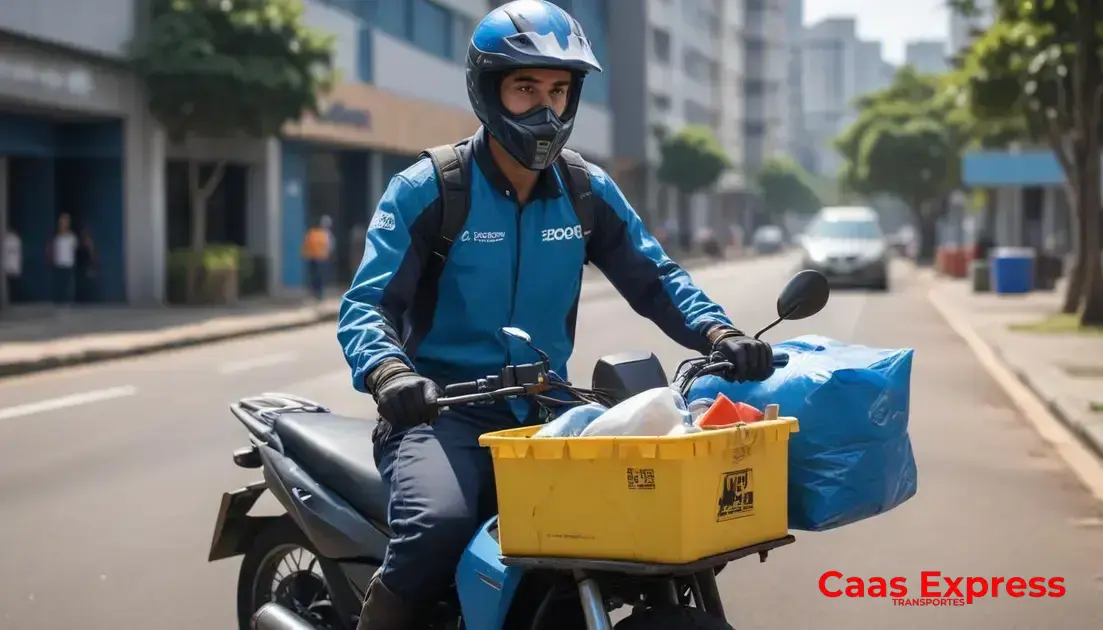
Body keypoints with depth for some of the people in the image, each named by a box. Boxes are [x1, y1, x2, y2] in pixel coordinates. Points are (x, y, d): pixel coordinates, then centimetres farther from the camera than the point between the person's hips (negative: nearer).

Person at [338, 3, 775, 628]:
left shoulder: (589, 192, 7)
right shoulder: (426, 190, -7)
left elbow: (653, 277, 7)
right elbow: (366, 306, -13)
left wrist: (719, 334, -13)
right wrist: (390, 373, -35)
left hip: (545, 411, 5)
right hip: (443, 410, -5)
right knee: (440, 524, -33)